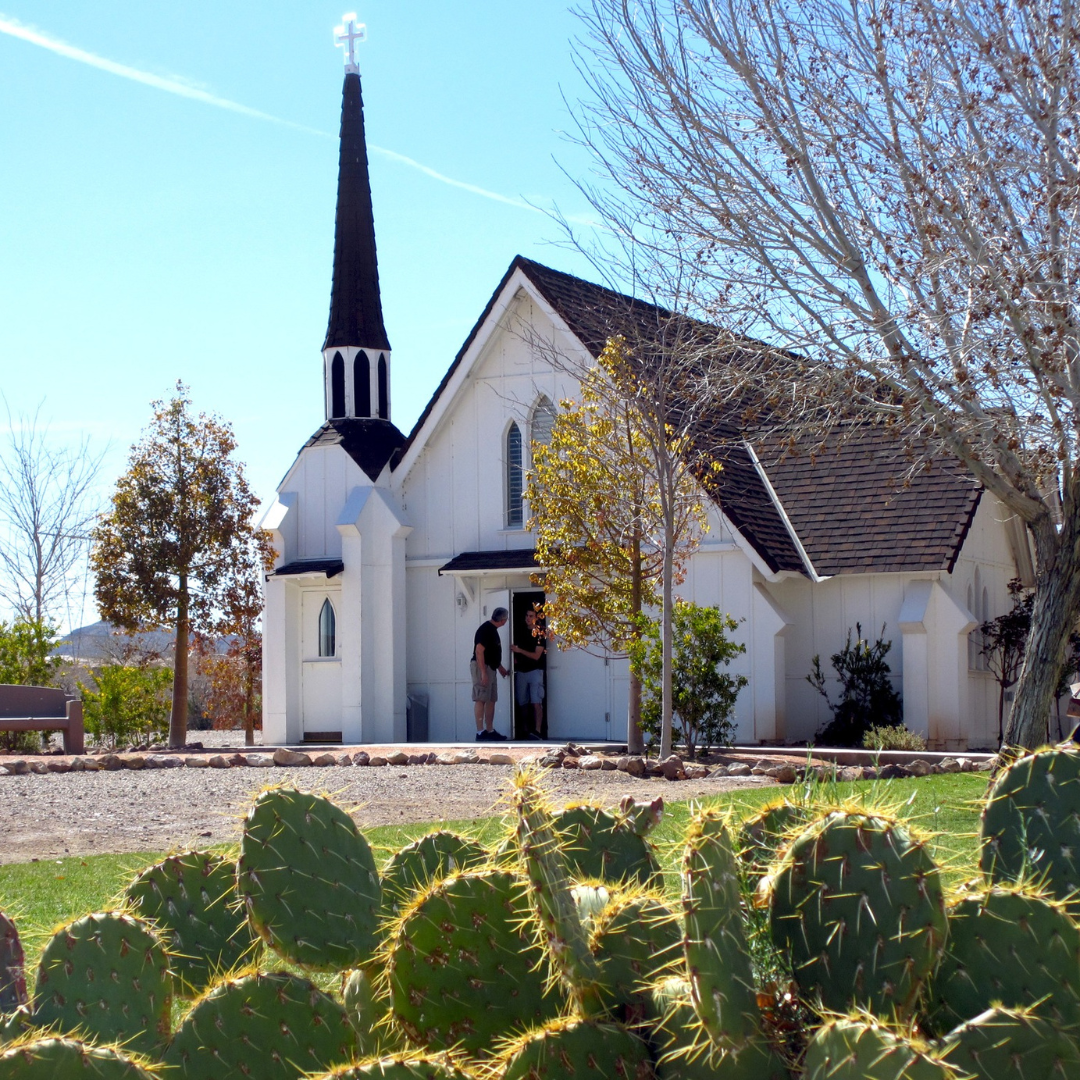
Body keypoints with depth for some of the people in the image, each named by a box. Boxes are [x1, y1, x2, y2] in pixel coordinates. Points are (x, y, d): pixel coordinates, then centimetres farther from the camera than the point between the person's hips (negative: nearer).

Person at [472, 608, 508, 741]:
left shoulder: (493, 630, 15)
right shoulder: (485, 629, -15)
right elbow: (479, 651, -21)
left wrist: (500, 668, 32)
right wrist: (483, 672, -25)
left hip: (490, 668, 10)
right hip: (482, 667, -10)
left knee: (491, 700, 10)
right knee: (481, 699, -11)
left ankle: (490, 731, 14)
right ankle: (480, 732, -14)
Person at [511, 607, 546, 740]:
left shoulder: (539, 634, -3)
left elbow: (536, 656, -9)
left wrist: (520, 650, -14)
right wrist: (515, 658, 3)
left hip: (535, 671, -6)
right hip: (521, 671, 6)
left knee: (536, 702, -15)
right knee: (523, 702, 6)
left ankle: (538, 730, -24)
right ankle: (525, 730, 13)